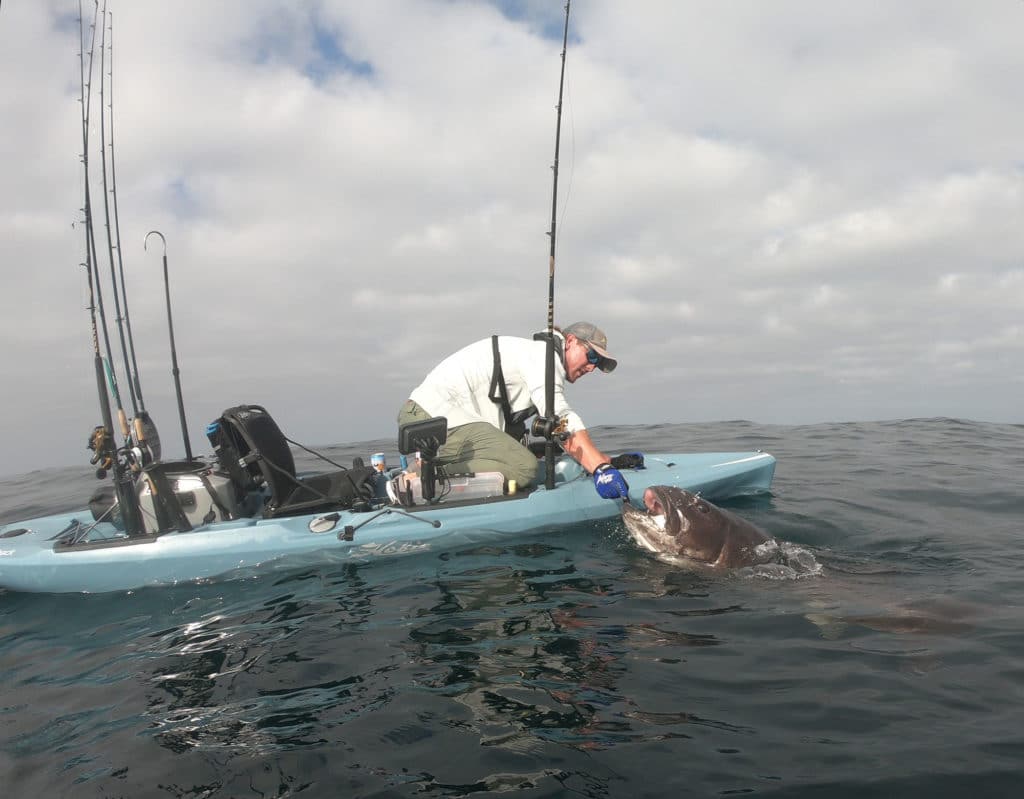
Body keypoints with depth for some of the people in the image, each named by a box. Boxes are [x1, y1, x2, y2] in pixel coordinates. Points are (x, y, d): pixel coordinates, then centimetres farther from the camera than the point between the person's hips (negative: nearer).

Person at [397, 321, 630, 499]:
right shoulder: (543, 352, -6)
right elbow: (560, 418, -22)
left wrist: (606, 460, 12)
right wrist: (600, 467, -29)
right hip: (437, 417, -11)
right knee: (524, 468, -20)